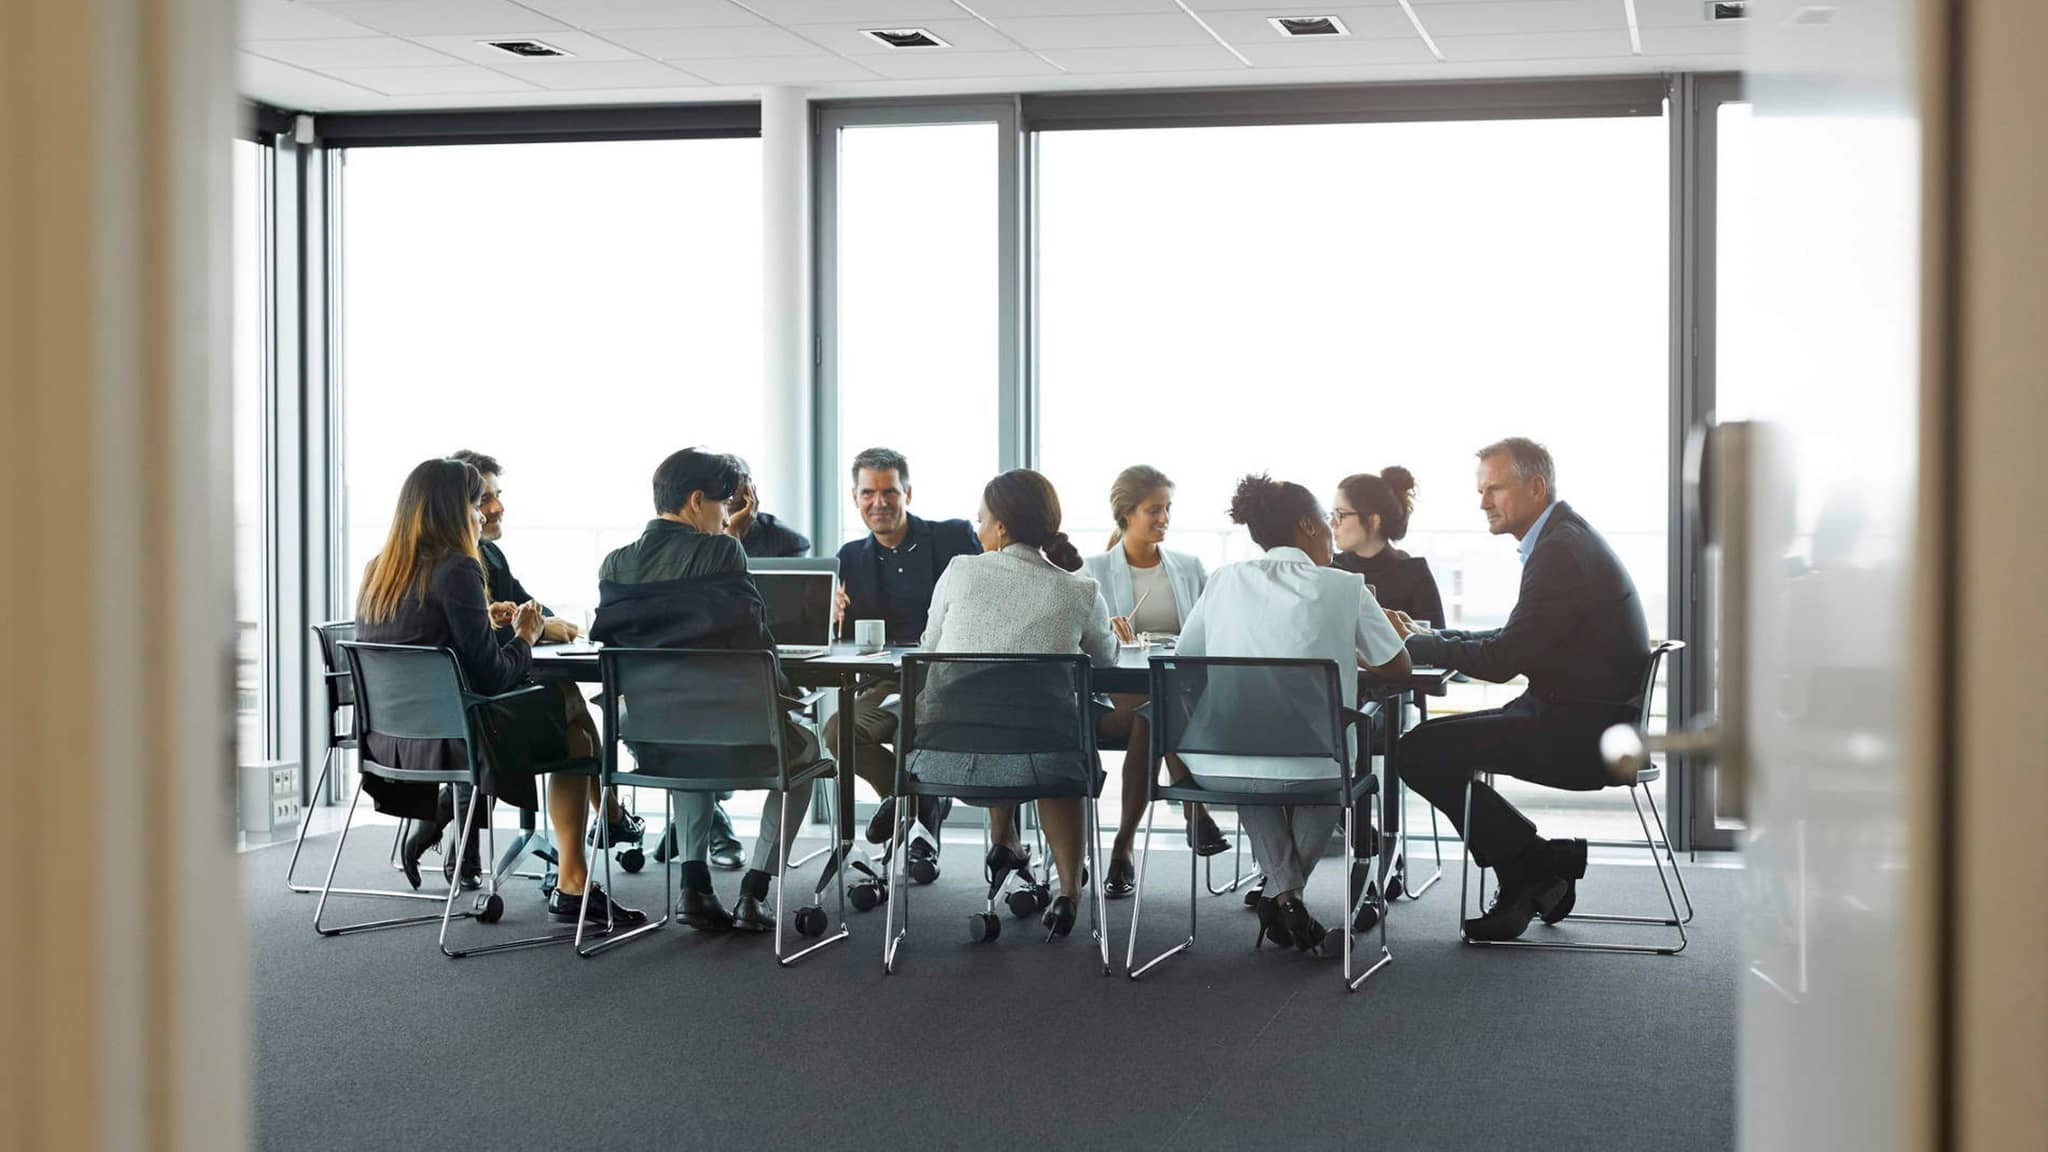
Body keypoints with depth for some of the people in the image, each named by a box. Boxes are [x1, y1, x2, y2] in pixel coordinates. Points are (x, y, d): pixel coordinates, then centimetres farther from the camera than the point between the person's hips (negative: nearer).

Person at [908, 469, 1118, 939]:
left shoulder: (961, 571, 4)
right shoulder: (1081, 594, 4)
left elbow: (927, 653, 18)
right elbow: (1105, 660, 23)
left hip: (944, 760, 2)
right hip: (1034, 766, -1)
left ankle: (1003, 841, 44)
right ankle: (1069, 887, 25)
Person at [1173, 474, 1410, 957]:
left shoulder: (1225, 580, 8)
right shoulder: (1344, 587, 1)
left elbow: (1184, 656, 19)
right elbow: (1398, 666, 11)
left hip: (1215, 768, 2)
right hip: (1307, 770, -2)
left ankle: (1284, 893, 24)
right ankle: (1284, 896, 28)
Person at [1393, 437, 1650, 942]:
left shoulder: (1561, 551, -19)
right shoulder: (1564, 539, 14)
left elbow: (1502, 660, -21)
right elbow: (1512, 642, 19)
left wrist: (1413, 643, -10)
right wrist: (1429, 636, 7)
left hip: (1584, 734, -11)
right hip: (1585, 719, 11)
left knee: (1420, 751, -14)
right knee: (1439, 743, 16)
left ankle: (1539, 863, 0)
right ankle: (1529, 880, 13)